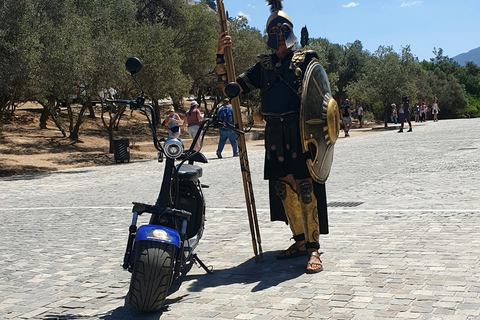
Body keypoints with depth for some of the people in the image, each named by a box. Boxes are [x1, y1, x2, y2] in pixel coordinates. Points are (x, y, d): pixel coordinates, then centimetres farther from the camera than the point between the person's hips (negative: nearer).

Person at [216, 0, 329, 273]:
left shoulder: (305, 60, 4)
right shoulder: (263, 66, 14)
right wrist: (221, 55, -2)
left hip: (300, 134, -4)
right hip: (275, 137, 5)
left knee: (306, 189, -9)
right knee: (285, 189, 7)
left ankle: (314, 247, -5)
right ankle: (300, 241, 19)